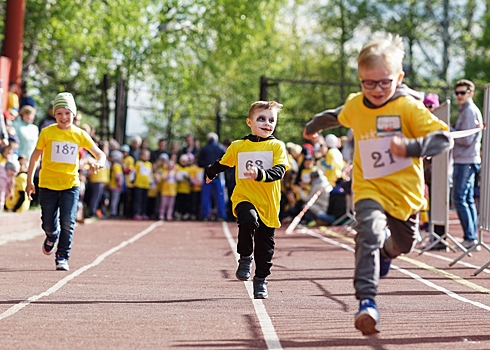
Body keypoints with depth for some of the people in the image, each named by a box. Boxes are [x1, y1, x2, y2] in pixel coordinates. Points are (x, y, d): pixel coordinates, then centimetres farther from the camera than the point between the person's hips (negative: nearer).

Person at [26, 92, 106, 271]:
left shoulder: (80, 135, 0)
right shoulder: (47, 132, -3)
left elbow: (100, 154, 2)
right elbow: (35, 157, 6)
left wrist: (99, 162, -22)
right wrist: (29, 181, 5)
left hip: (70, 185, 0)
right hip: (47, 185, 0)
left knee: (68, 222, -13)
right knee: (48, 225, 5)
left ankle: (62, 257, 0)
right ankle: (52, 237, 42)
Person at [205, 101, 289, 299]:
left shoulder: (277, 146, 0)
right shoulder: (237, 147, 5)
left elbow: (279, 171, -15)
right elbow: (223, 164, 25)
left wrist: (260, 174, -33)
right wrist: (210, 173, 42)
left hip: (268, 203, 0)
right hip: (244, 198, 0)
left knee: (265, 246, 6)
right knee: (249, 220, -32)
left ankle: (261, 280, 26)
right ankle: (245, 257, -9)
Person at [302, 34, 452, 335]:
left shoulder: (409, 107, -14)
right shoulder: (354, 106, -1)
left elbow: (444, 137, -20)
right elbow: (336, 116, 25)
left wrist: (411, 147, -36)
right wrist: (314, 126, 45)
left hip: (404, 189, 0)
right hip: (369, 189, 0)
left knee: (404, 243, 20)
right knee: (369, 233, -26)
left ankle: (387, 248, 59)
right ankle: (367, 301, -30)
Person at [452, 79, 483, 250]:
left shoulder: (470, 111, -13)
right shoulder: (468, 110, 19)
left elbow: (466, 139, -18)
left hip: (465, 162, -10)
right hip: (466, 161, 10)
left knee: (459, 199, -10)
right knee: (468, 200, 11)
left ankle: (470, 237, -10)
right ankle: (473, 237, 13)